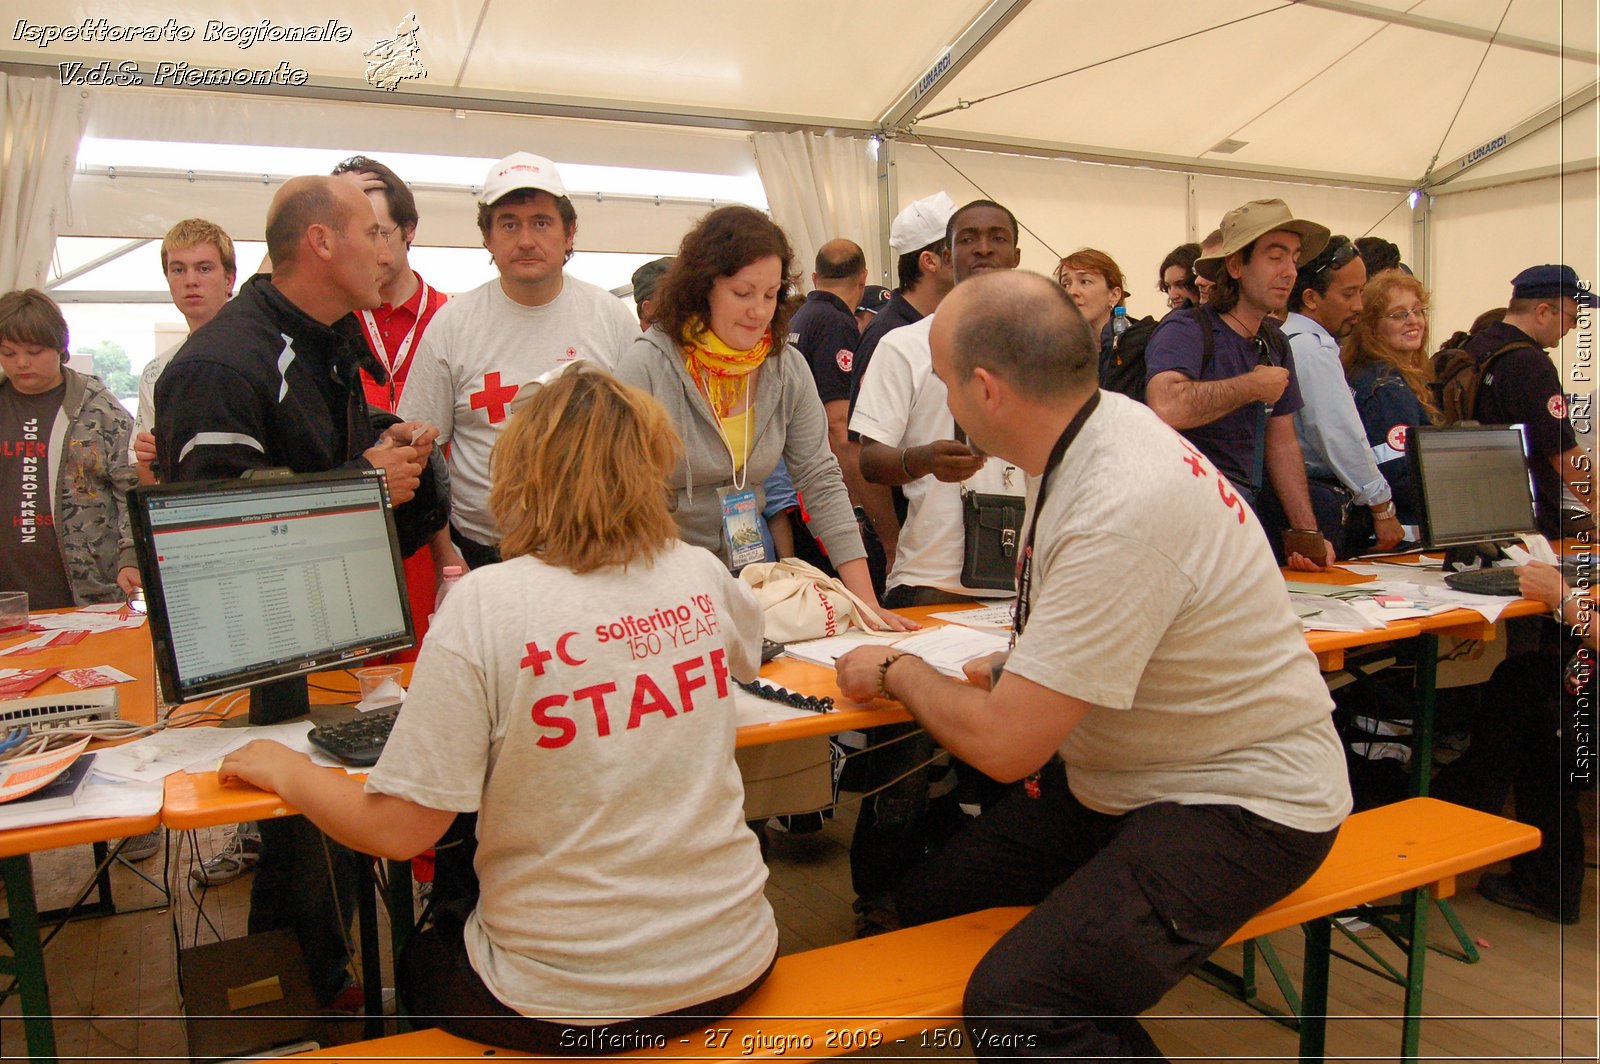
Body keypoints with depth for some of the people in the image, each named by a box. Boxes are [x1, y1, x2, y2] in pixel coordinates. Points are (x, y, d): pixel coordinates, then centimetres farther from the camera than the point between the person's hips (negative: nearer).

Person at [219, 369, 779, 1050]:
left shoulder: (488, 604, -20)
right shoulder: (702, 576, -6)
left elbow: (398, 830, -17)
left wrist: (282, 769, 1)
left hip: (570, 1003, -4)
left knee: (420, 963, 30)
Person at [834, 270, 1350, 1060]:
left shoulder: (1120, 513, -30)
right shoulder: (1110, 421, -2)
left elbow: (1001, 743, -25)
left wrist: (897, 670, -8)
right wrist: (1023, 668, 3)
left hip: (1241, 807, -9)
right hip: (1122, 776, 9)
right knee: (928, 899, 2)